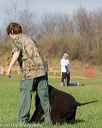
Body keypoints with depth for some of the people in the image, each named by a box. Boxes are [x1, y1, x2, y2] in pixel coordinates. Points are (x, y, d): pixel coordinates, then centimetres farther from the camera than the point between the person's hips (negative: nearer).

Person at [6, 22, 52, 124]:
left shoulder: (16, 39, 5)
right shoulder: (28, 38, 27)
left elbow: (16, 52, -14)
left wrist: (10, 67, -23)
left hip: (30, 70, -7)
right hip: (42, 67, 7)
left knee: (25, 95, -2)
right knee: (44, 96, 9)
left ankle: (23, 120, -3)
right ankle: (49, 119, 12)